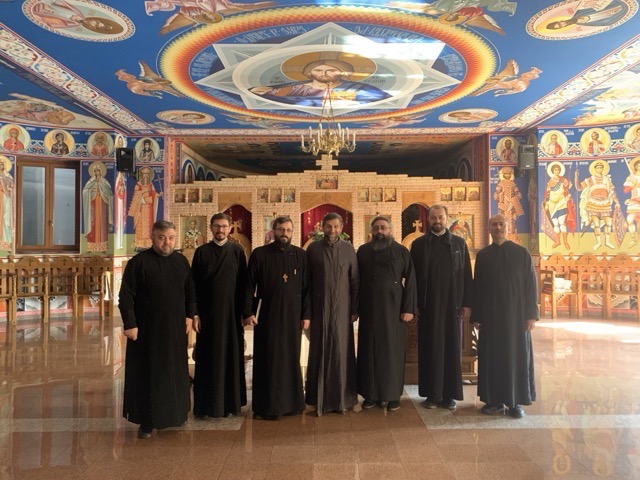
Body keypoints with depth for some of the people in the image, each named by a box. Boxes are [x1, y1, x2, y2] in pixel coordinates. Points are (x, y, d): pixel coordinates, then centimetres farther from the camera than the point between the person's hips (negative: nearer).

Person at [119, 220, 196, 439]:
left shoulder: (181, 261, 3)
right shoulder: (138, 262, -10)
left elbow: (190, 291, 12)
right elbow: (126, 296, -11)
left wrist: (189, 315, 6)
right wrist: (129, 324, -14)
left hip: (175, 328, 5)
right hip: (147, 329, -4)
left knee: (175, 371, 14)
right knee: (147, 374, 5)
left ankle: (175, 413, 31)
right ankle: (146, 421, 19)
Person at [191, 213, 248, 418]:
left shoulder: (237, 251, 2)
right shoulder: (201, 252, 1)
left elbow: (243, 284, 3)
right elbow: (194, 285, 1)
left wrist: (243, 311, 0)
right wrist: (194, 313, -5)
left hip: (231, 312, 1)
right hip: (208, 312, -1)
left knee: (232, 355, 7)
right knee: (208, 358, 6)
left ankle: (231, 402, 21)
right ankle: (207, 404, 18)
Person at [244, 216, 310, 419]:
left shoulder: (301, 255, 3)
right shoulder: (259, 254, -2)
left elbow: (306, 287, 4)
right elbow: (249, 286, -2)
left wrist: (306, 315, 0)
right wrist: (248, 312, -9)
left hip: (292, 316, 2)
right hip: (267, 317, -2)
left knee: (291, 359, 11)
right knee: (267, 361, 5)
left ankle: (291, 403, 25)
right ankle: (267, 406, 18)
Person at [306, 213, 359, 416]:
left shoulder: (348, 249, 3)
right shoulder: (313, 248, 1)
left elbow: (355, 281, 4)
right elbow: (306, 280, 2)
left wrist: (355, 309, 0)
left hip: (342, 308, 0)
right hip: (319, 308, 0)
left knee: (341, 351, 4)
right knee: (319, 351, 5)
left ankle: (342, 398, 17)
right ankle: (318, 398, 17)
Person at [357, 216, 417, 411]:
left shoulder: (401, 251, 1)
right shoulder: (363, 251, 7)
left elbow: (410, 281, -3)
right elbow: (356, 280, 6)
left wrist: (409, 308, -10)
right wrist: (355, 307, 1)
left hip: (393, 308, -2)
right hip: (369, 308, 2)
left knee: (392, 350, 4)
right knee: (369, 350, 6)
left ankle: (393, 395, 15)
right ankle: (371, 394, 16)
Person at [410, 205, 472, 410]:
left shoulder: (459, 243, 6)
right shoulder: (419, 244, 4)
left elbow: (466, 275, 4)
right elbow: (413, 276, 2)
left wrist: (467, 303, -2)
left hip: (452, 304, 1)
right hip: (428, 305, -1)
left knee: (452, 349, 6)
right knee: (430, 349, 5)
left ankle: (450, 394, 17)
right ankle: (432, 393, 15)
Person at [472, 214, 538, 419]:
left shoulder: (522, 253, 0)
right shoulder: (482, 255, 5)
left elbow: (531, 284, -1)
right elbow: (477, 286, 4)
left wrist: (531, 314, -6)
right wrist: (476, 316, 1)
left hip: (516, 314, -1)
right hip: (490, 315, 2)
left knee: (517, 356, 4)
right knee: (492, 356, 5)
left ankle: (516, 401, 15)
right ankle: (494, 399, 15)